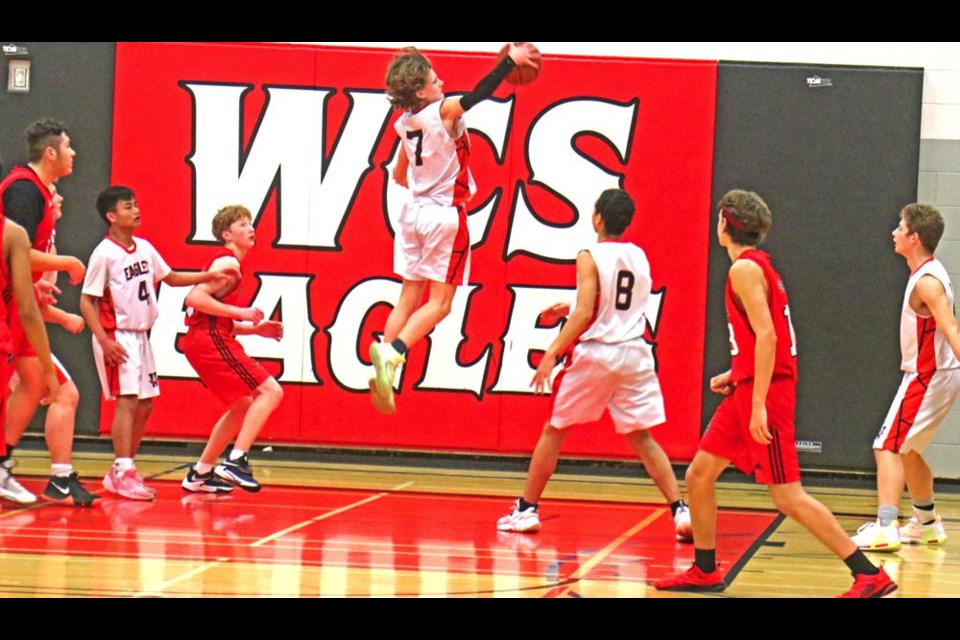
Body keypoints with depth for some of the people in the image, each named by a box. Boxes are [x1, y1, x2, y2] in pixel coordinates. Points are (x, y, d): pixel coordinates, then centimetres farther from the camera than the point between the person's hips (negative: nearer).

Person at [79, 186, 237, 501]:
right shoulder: (104, 254, -13)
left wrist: (208, 277, 12)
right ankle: (124, 473, -15)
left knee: (145, 404, 8)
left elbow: (169, 277, 23)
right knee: (127, 401, -15)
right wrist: (104, 340, -22)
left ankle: (120, 472, 17)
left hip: (141, 336, 8)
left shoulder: (145, 248, 8)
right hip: (117, 336, -8)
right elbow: (86, 301, -14)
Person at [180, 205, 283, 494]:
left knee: (243, 405, 21)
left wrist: (257, 329, 14)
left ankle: (200, 473, 22)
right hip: (211, 341, -10)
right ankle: (235, 461, -20)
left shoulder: (226, 262, 22)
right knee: (270, 391, -13)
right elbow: (194, 298, -22)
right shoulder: (228, 263, -9)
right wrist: (239, 312, -20)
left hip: (203, 340, 10)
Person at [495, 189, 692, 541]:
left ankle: (526, 510, 12)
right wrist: (569, 309, 27)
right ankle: (681, 510, -4)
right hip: (635, 353, 5)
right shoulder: (639, 257, 9)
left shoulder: (590, 258, -10)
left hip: (595, 353, -5)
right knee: (642, 438, 9)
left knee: (553, 431, 9)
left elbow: (585, 314, -19)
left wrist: (551, 354, -17)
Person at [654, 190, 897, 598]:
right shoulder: (759, 264, 16)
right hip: (747, 391, 10)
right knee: (698, 476, 13)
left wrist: (758, 404, -24)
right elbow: (769, 337, 22)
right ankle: (704, 572, 22)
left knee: (788, 497, -10)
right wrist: (735, 375, 20)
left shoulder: (745, 268, -13)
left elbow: (767, 336, -22)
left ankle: (870, 576, -10)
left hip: (764, 393, -10)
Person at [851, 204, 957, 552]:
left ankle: (885, 528, -20)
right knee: (905, 450, 22)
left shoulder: (927, 282, -20)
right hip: (932, 374, 10)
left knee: (888, 447, -13)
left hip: (929, 376, -10)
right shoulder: (928, 273, 11)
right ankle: (927, 522, 34)